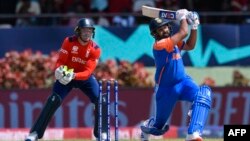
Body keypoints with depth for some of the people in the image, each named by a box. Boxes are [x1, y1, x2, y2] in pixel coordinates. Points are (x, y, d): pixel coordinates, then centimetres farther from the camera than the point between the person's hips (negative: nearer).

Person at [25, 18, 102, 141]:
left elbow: (88, 71, -26)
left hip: (85, 77, 2)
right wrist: (59, 70, -41)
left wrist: (74, 75, -45)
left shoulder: (95, 49, -17)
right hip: (67, 75, -1)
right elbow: (60, 61, -17)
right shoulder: (69, 42, -17)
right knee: (53, 101, -20)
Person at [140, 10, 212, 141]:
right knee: (159, 125, 9)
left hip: (184, 82, 6)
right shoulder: (159, 45, -22)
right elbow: (183, 33, -27)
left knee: (203, 92, -29)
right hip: (166, 89, -6)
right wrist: (183, 17, -11)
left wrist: (194, 26, 2)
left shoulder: (172, 41, 3)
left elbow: (190, 45, 13)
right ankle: (145, 127, 51)